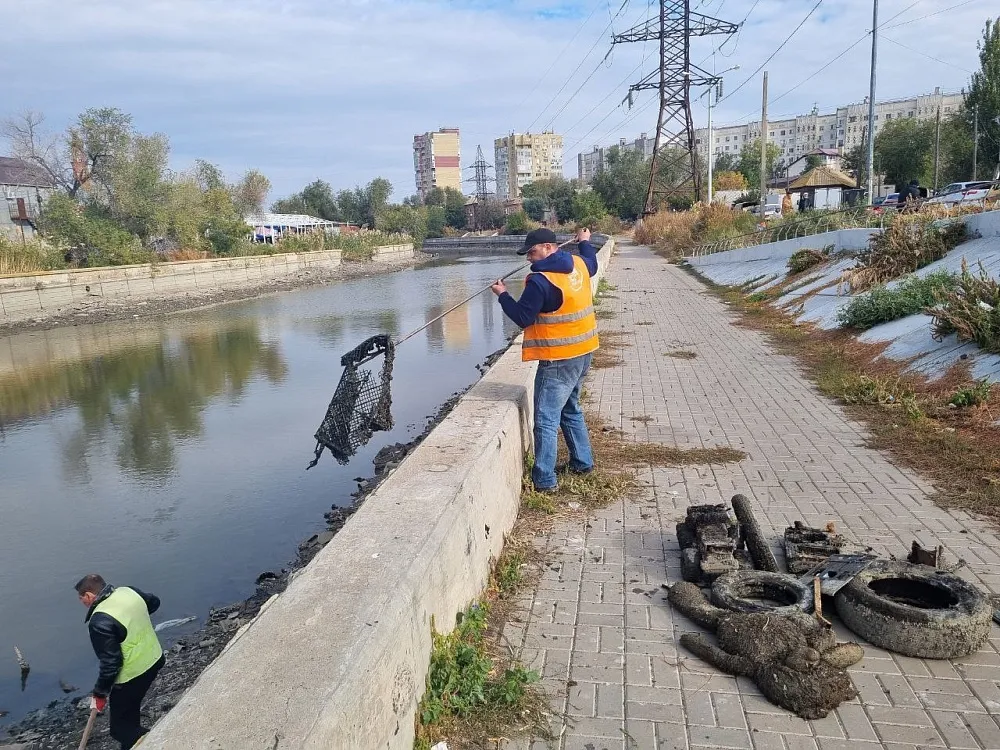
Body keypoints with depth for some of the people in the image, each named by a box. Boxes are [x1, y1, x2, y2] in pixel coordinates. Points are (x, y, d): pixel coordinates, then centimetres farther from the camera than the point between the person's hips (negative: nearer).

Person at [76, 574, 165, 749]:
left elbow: (110, 663, -22)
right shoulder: (128, 591, -3)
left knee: (120, 728, 6)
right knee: (130, 708, 27)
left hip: (132, 675, -8)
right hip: (155, 659, 8)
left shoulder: (100, 622, -24)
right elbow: (154, 602, 16)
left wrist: (99, 694, -10)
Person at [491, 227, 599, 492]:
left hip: (558, 359, -9)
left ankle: (545, 480, -1)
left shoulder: (540, 281, -19)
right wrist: (585, 242, 48)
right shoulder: (578, 264, 6)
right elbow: (592, 264, 30)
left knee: (546, 419, -4)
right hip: (583, 352, 10)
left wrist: (503, 295, 0)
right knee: (570, 409, 24)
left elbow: (523, 318, -14)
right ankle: (582, 462, 33)